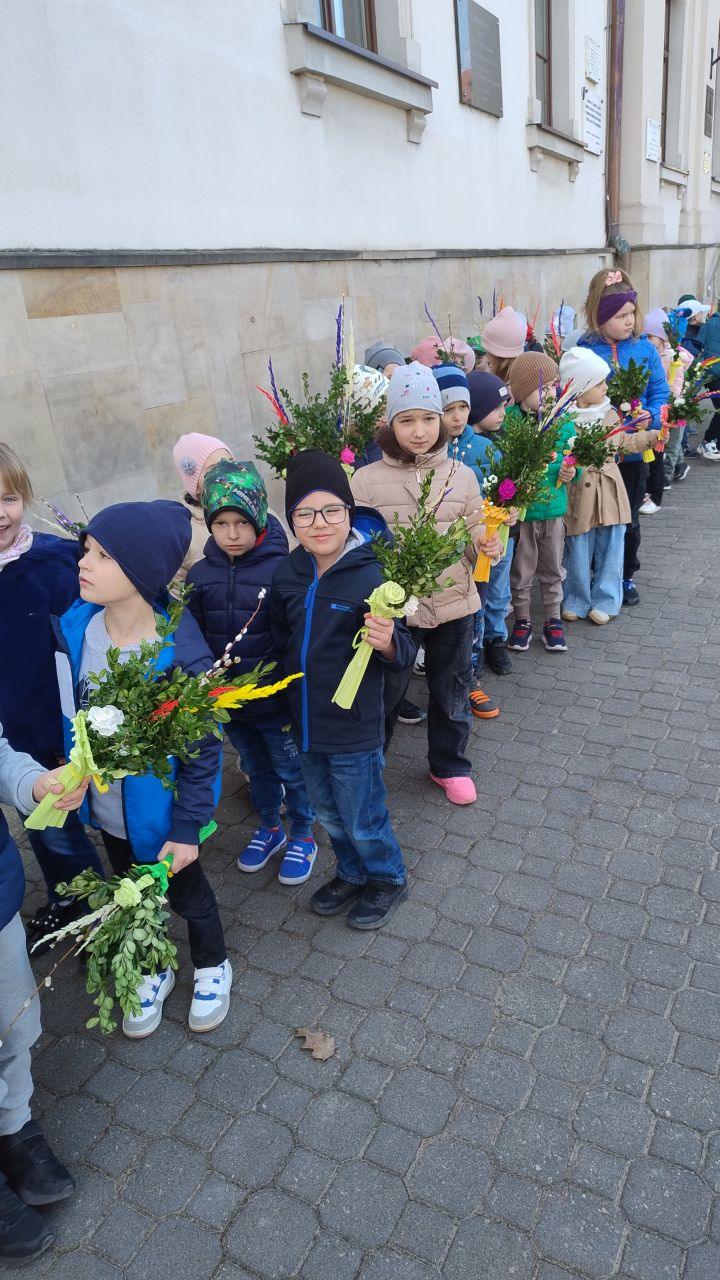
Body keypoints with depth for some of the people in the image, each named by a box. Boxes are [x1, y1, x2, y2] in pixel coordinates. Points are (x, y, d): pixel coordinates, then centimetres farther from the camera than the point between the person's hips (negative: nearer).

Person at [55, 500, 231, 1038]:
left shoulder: (180, 655, -30)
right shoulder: (75, 626, -13)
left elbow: (203, 750, -20)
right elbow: (69, 711, 3)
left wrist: (187, 828, -16)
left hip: (157, 813, -5)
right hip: (105, 808, 5)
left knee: (186, 893, 22)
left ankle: (212, 965, 52)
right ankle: (154, 970, 55)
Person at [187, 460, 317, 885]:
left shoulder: (280, 570, -18)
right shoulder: (200, 575, -4)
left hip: (277, 701, -4)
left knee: (292, 770, 15)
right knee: (257, 769, 25)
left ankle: (303, 837, 37)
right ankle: (270, 827, 47)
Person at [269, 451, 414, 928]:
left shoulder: (370, 574, -21)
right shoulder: (288, 574, -4)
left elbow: (402, 655, -17)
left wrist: (387, 644, -38)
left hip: (354, 728, -6)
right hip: (304, 723, 6)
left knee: (362, 819, 14)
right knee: (329, 813, 25)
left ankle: (389, 879, 41)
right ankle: (353, 873, 50)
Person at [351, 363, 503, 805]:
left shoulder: (461, 475, 0)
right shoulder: (368, 479, -8)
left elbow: (475, 529, 8)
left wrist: (488, 543, -13)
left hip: (453, 603, 2)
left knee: (452, 693, 17)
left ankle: (450, 765, 41)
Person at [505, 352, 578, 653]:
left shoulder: (564, 420, -3)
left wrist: (571, 473, -13)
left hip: (554, 509, 3)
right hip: (519, 511, -3)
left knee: (552, 569, 17)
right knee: (520, 571, 13)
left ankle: (553, 620, 34)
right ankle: (522, 620, 32)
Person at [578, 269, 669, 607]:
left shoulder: (645, 349, -1)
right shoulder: (583, 350, -8)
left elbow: (660, 392, 1)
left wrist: (651, 417, -18)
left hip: (634, 450, 2)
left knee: (629, 517, 14)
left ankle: (626, 575, 31)